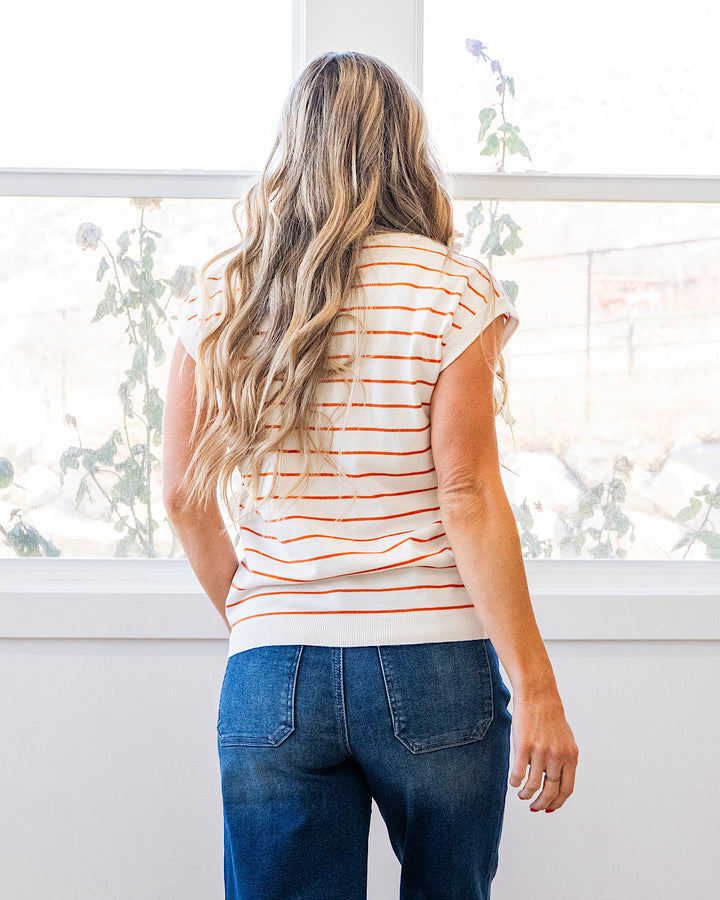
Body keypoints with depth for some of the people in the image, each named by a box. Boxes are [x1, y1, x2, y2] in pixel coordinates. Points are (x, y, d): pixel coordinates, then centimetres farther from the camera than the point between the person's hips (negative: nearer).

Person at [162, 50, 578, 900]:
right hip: (430, 667, -2)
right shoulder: (453, 291, -5)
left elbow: (184, 495, 6)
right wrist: (535, 688, -9)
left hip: (270, 676, 2)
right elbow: (467, 497, -11)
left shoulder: (219, 295, 5)